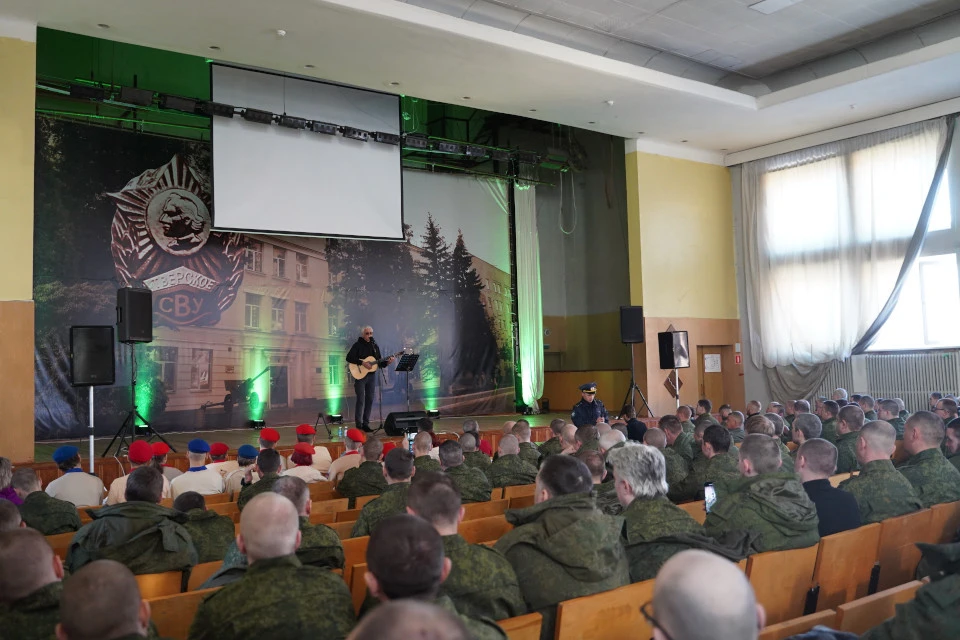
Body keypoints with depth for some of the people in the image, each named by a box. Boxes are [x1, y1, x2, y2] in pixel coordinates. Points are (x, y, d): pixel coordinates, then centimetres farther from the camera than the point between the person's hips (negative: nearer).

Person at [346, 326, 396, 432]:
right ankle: (359, 425, -1)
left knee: (370, 400, 6)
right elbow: (349, 357, -16)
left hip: (371, 375, 6)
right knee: (361, 400, -7)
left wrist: (387, 362, -6)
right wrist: (362, 363, -23)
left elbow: (379, 362, 13)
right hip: (360, 375, -5)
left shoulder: (375, 346, 11)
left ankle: (366, 424, 13)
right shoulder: (358, 345, -5)